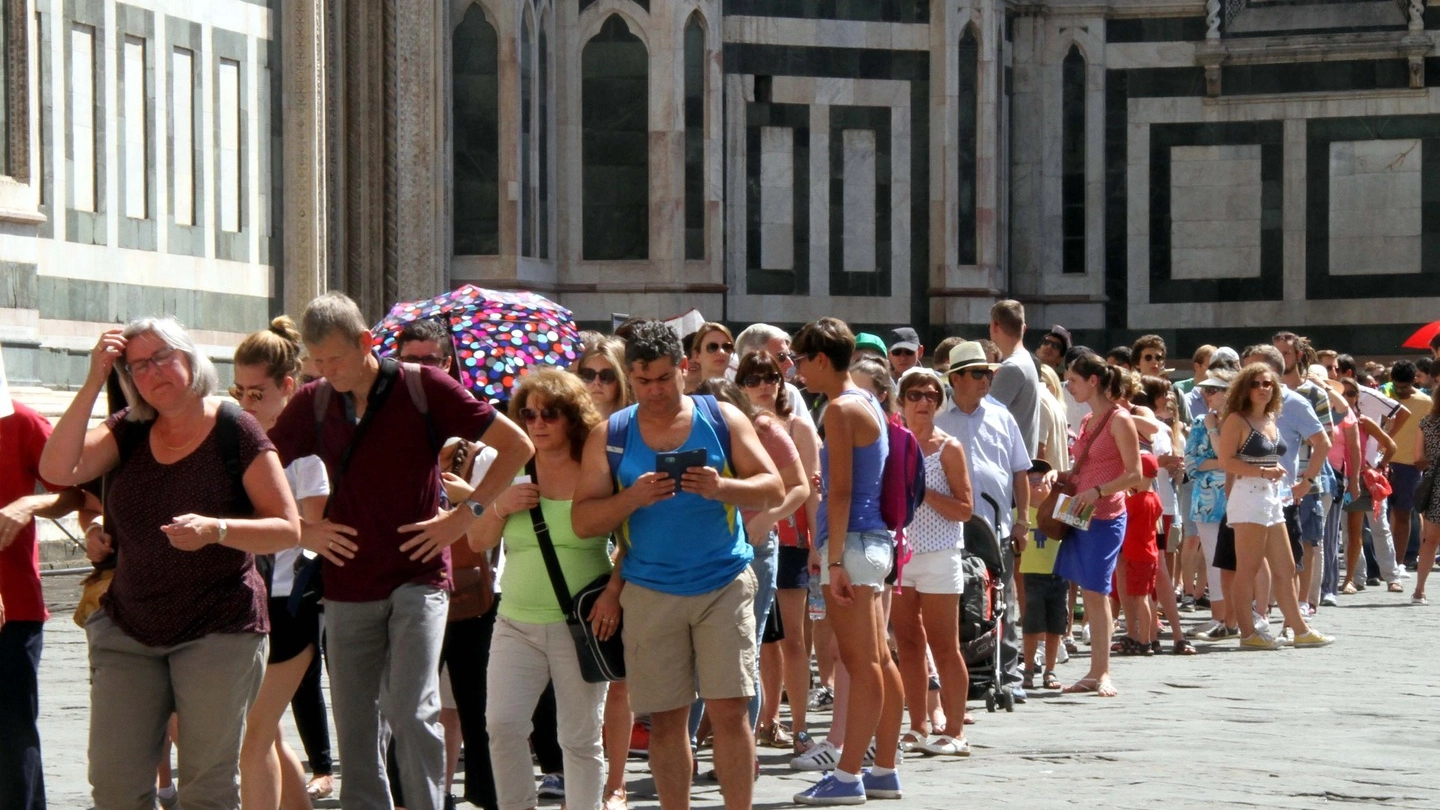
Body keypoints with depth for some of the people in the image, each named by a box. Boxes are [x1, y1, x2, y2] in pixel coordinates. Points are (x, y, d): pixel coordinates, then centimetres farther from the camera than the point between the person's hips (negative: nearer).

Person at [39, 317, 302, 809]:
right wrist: (93, 383, -11)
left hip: (218, 631, -4)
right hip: (127, 631, 4)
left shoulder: (235, 432, -6)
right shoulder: (129, 431, 7)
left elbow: (288, 529, -7)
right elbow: (57, 470, -9)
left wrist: (215, 529, -24)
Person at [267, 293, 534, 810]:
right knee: (354, 727, 5)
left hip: (417, 578, -4)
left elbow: (517, 445, -1)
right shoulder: (312, 404, 5)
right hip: (348, 587, 4)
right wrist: (303, 529, 4)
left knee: (411, 709, -16)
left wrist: (466, 514, -6)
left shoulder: (424, 388, -4)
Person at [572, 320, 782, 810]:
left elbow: (772, 490, 1)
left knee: (729, 709, -7)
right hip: (650, 593, 1)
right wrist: (634, 498, -17)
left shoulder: (723, 420, 5)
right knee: (665, 718, 3)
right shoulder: (609, 436, 6)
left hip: (725, 585, -1)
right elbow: (583, 521, 1)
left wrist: (722, 487, -18)